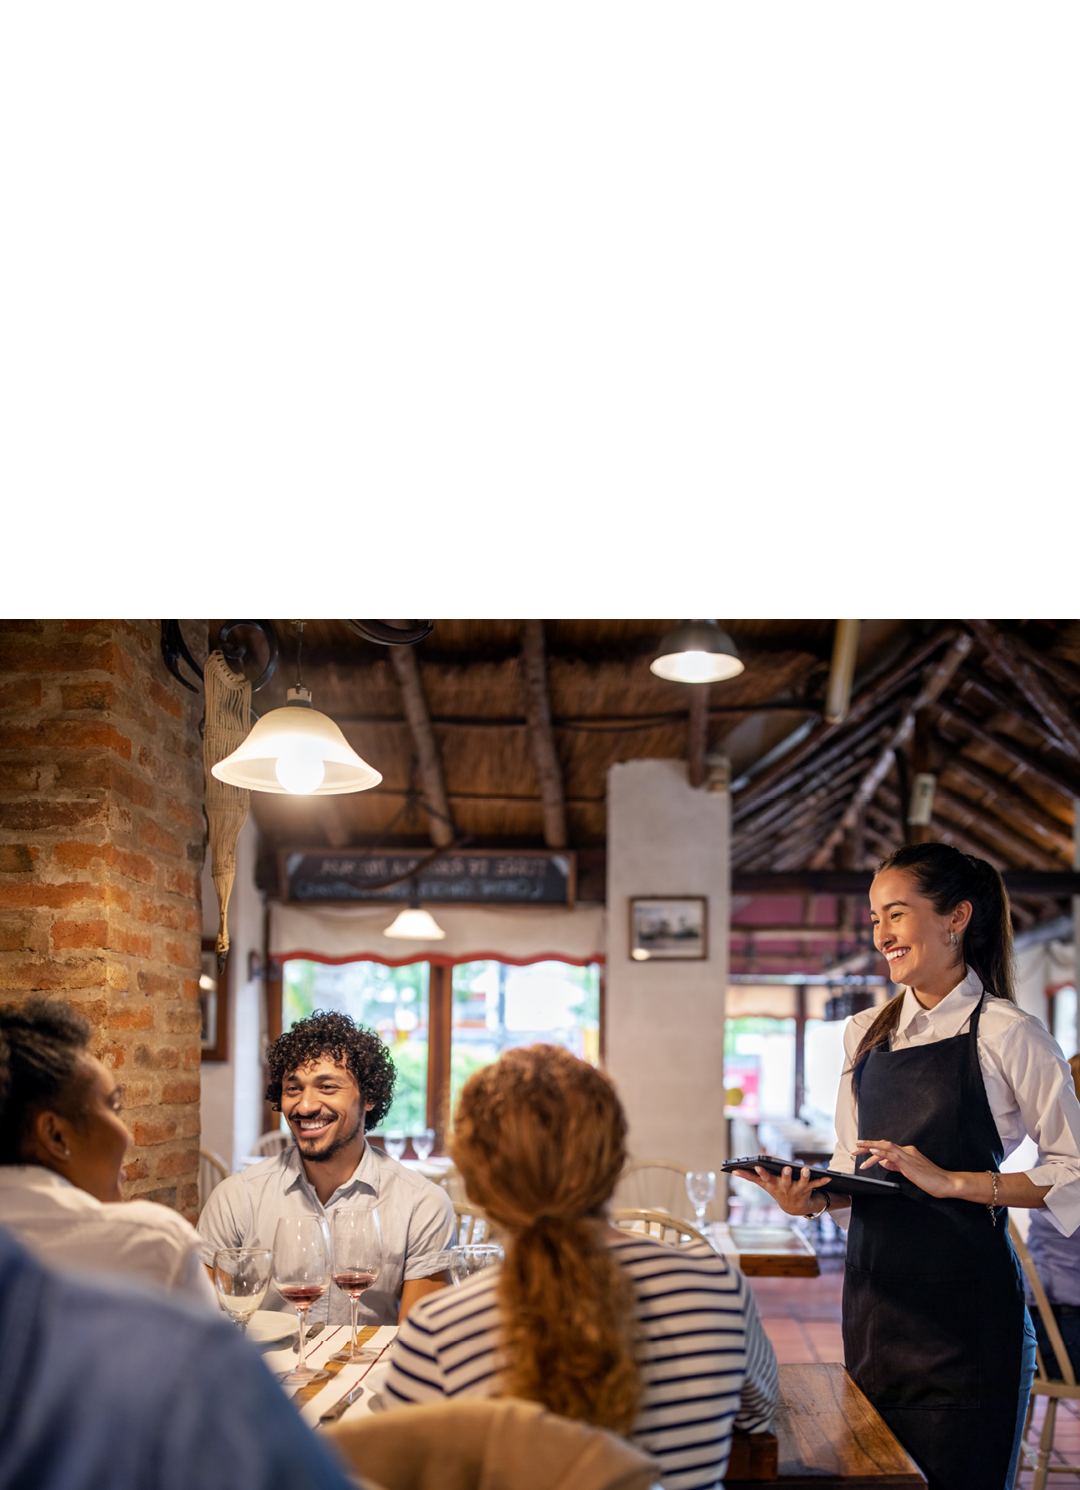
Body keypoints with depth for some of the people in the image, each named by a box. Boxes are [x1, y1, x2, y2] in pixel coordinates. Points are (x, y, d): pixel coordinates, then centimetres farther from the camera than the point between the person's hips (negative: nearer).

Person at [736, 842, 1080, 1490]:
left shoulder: (1007, 1035, -7)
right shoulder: (865, 1034, 11)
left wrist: (951, 1182, -18)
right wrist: (814, 1198, -4)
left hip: (964, 1300, -5)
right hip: (875, 1288, 6)